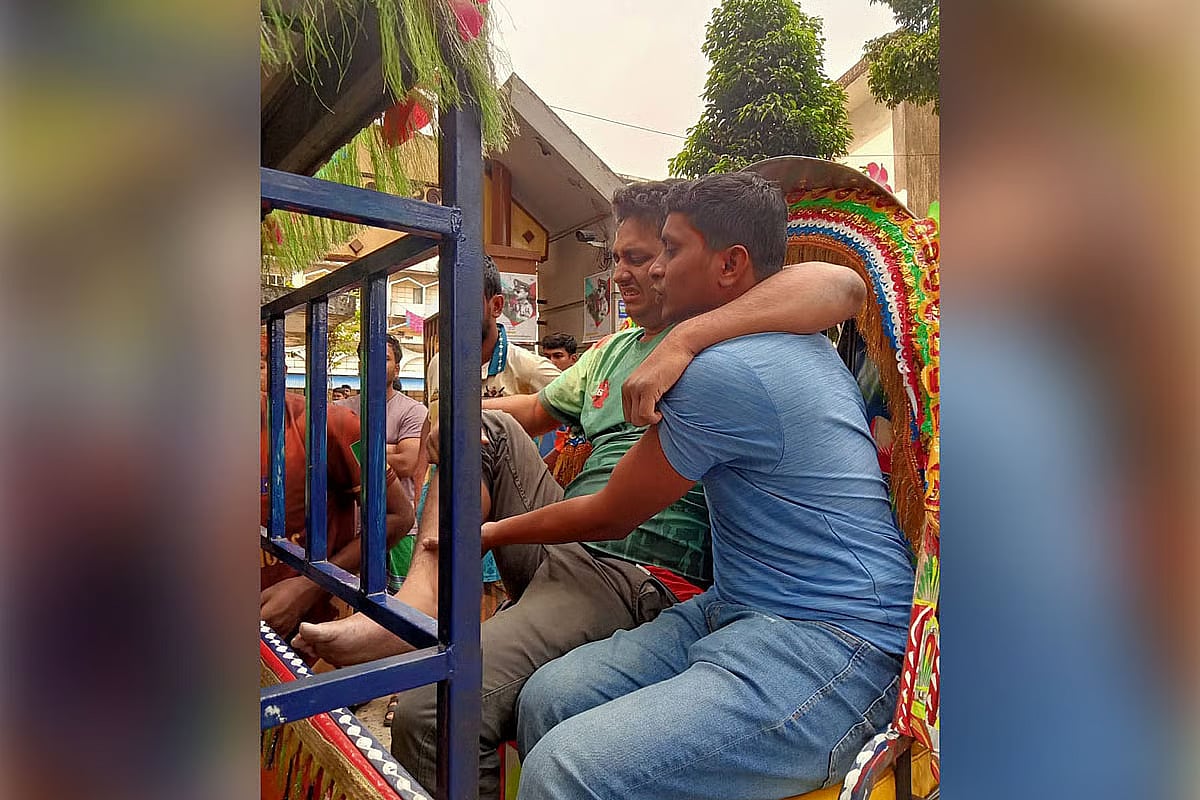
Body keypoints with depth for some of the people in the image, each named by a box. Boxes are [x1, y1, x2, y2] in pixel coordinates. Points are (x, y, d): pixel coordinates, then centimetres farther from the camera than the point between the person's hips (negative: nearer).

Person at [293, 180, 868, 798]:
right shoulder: (612, 350, 22)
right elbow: (539, 410, 30)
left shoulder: (720, 332, -3)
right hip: (560, 541, 9)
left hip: (640, 576, -9)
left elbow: (843, 286, -21)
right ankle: (416, 604, -9)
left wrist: (685, 336, -33)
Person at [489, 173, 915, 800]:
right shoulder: (800, 344, 13)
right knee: (547, 696, -6)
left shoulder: (724, 370, -18)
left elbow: (609, 517, -7)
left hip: (826, 641, -10)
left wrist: (492, 532, 11)